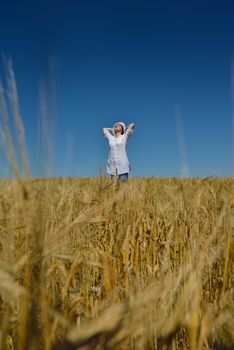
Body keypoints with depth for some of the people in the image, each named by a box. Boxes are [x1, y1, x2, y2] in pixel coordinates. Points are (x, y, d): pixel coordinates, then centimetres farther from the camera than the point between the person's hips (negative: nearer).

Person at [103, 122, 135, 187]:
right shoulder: (111, 138, 16)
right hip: (112, 165, 3)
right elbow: (105, 129, 33)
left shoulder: (124, 137, 7)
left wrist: (125, 129, 20)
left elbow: (132, 125, 5)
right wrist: (113, 129, 31)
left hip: (122, 164, -3)